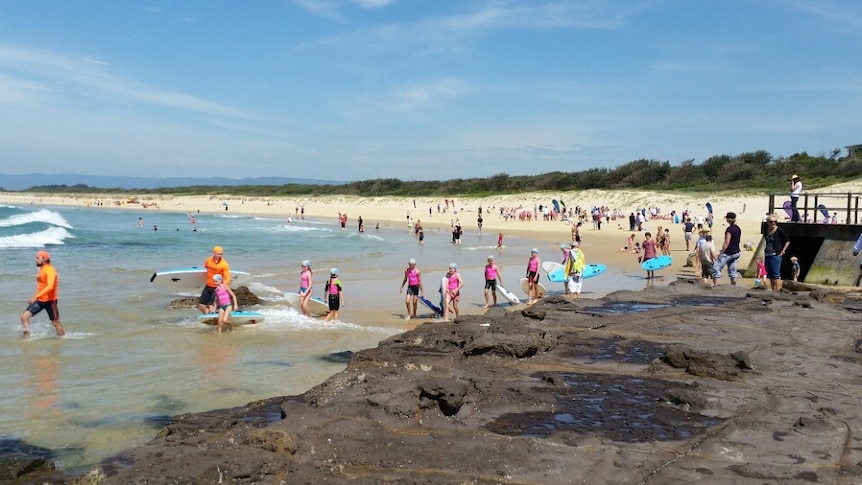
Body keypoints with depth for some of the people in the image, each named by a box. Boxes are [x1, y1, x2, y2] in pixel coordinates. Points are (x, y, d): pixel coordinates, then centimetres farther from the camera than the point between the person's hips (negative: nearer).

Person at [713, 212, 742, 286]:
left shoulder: (729, 229, -15)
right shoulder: (738, 229, 10)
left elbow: (727, 242, -20)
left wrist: (721, 253, -19)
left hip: (728, 253, -8)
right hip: (736, 253, 8)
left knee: (716, 269, -7)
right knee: (732, 271, 15)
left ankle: (715, 285, -15)